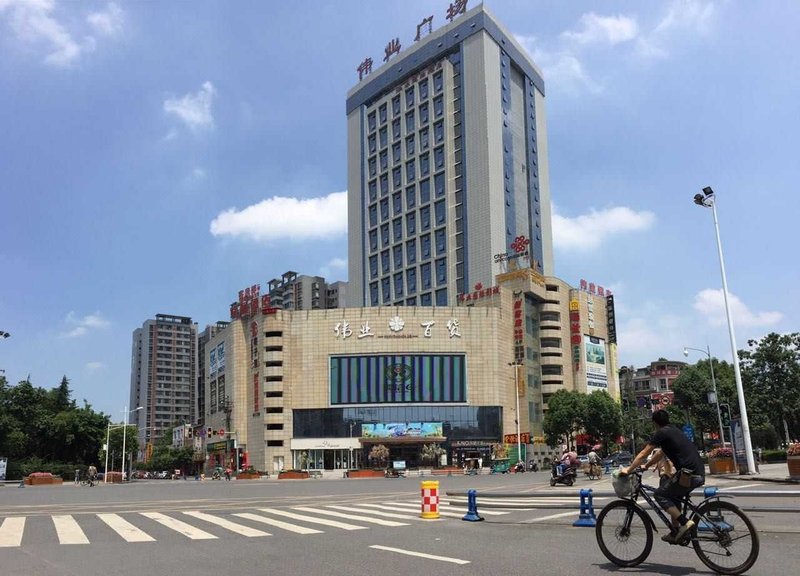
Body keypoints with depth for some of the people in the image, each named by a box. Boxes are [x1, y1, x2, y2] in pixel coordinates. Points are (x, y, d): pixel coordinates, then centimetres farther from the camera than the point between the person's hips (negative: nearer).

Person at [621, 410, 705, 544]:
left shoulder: (662, 433, -3)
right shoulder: (674, 431, 23)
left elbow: (643, 455, 1)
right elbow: (661, 454, 33)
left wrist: (628, 470, 11)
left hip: (689, 474, -9)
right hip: (699, 473, 9)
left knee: (660, 494, 4)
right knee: (674, 496, 24)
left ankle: (685, 522, -7)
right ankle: (675, 533, 23)